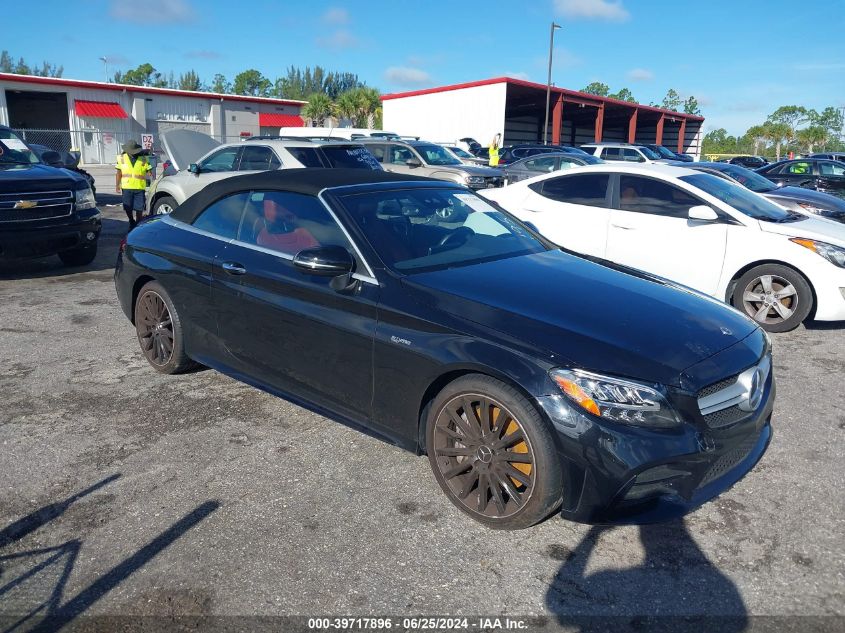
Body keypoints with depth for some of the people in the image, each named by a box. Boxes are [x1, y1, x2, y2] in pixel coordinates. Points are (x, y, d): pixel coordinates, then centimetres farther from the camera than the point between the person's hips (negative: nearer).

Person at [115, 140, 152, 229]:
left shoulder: (143, 159, 1)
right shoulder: (122, 158, 6)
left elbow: (149, 172, 2)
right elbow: (119, 173, 10)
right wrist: (117, 185, 5)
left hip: (139, 188, -2)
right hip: (126, 188, 2)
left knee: (139, 209, 0)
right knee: (128, 208, 6)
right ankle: (132, 222, 29)